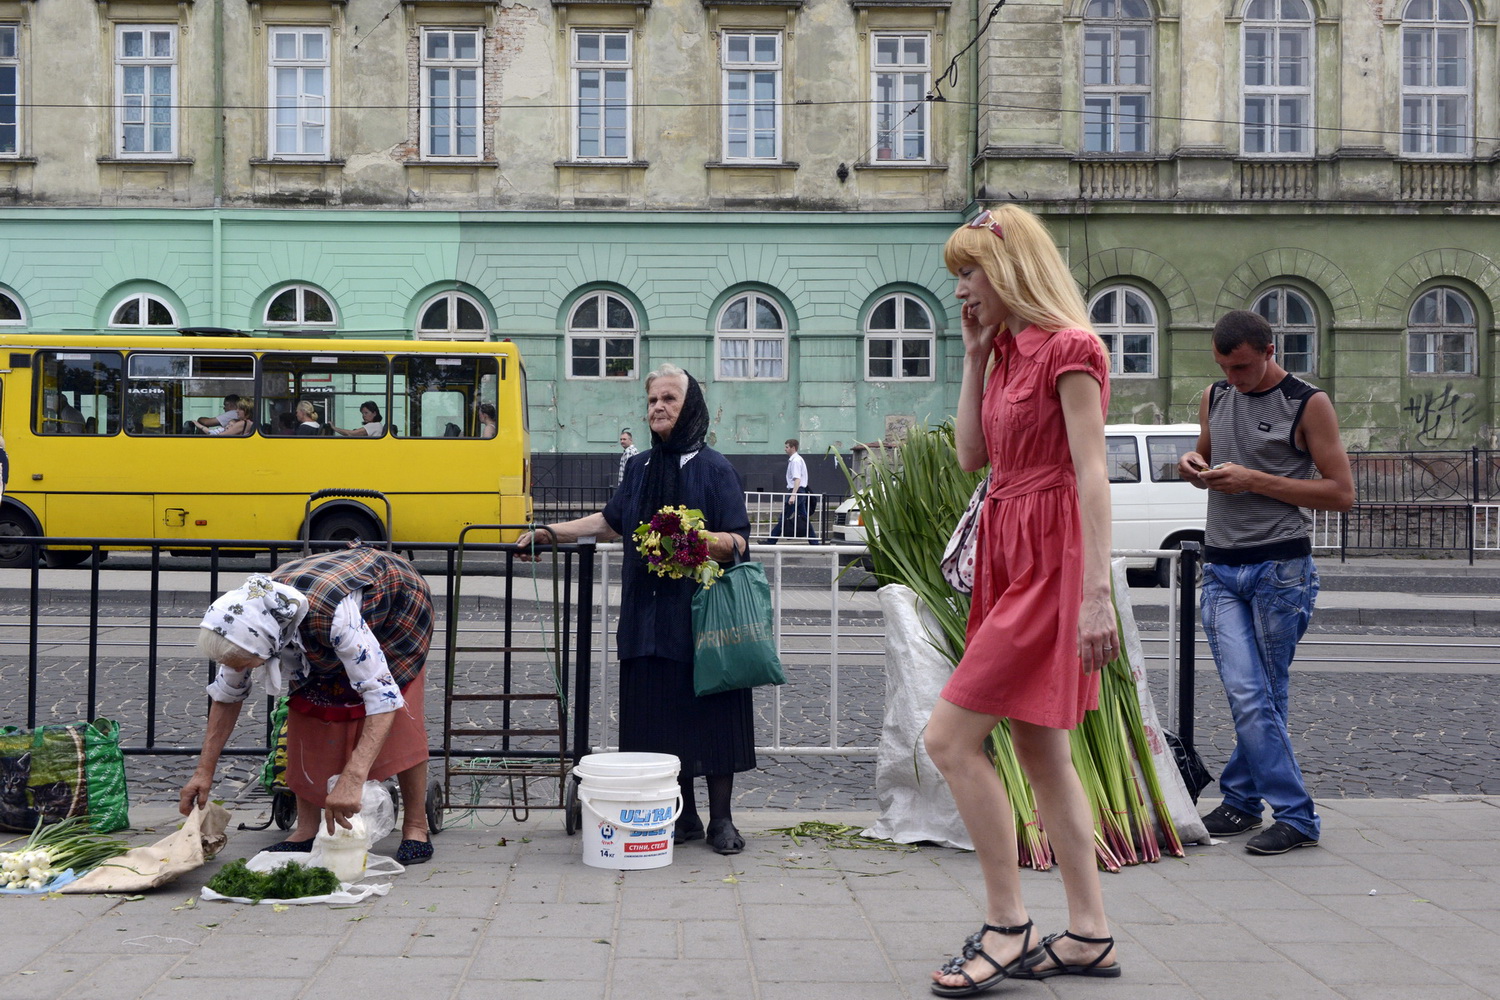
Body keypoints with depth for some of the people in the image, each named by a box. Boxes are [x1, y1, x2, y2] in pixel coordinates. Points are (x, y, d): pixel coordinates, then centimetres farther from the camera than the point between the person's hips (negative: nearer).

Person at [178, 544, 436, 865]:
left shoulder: (333, 615, -47)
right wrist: (204, 771, -12)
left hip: (397, 602, -5)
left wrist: (351, 781, -56)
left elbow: (383, 696, -48)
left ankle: (416, 827, -2)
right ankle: (306, 829, 6)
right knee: (307, 710, -4)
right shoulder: (249, 615, -28)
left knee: (400, 720, -13)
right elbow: (227, 695, -10)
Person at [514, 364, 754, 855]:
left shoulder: (714, 469, -4)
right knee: (661, 716, 6)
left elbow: (738, 541, -7)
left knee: (708, 714, -1)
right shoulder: (639, 468, 14)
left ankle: (721, 819, 10)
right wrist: (550, 532, 23)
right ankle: (684, 817, 18)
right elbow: (610, 522, 27)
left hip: (702, 614, -5)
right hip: (649, 616, 5)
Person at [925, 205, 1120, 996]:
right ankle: (1089, 934, 19)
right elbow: (970, 455, 15)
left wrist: (1095, 594, -22)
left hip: (1049, 565, -10)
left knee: (949, 737, -11)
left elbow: (1092, 476, -17)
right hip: (1008, 560, 10)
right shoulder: (1009, 350, 15)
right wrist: (975, 355, 10)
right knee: (1039, 751, 11)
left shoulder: (1068, 349, -12)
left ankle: (1006, 929, -1)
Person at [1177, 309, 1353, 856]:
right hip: (1220, 569, 4)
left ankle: (1241, 797, 14)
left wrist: (1254, 481, -13)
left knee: (1262, 697, 1)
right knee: (1247, 696, -6)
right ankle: (1296, 815, 2)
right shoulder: (1214, 398, 14)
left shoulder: (1308, 404, -3)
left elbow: (1342, 493, -7)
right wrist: (1195, 466, 4)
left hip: (1280, 569, -4)